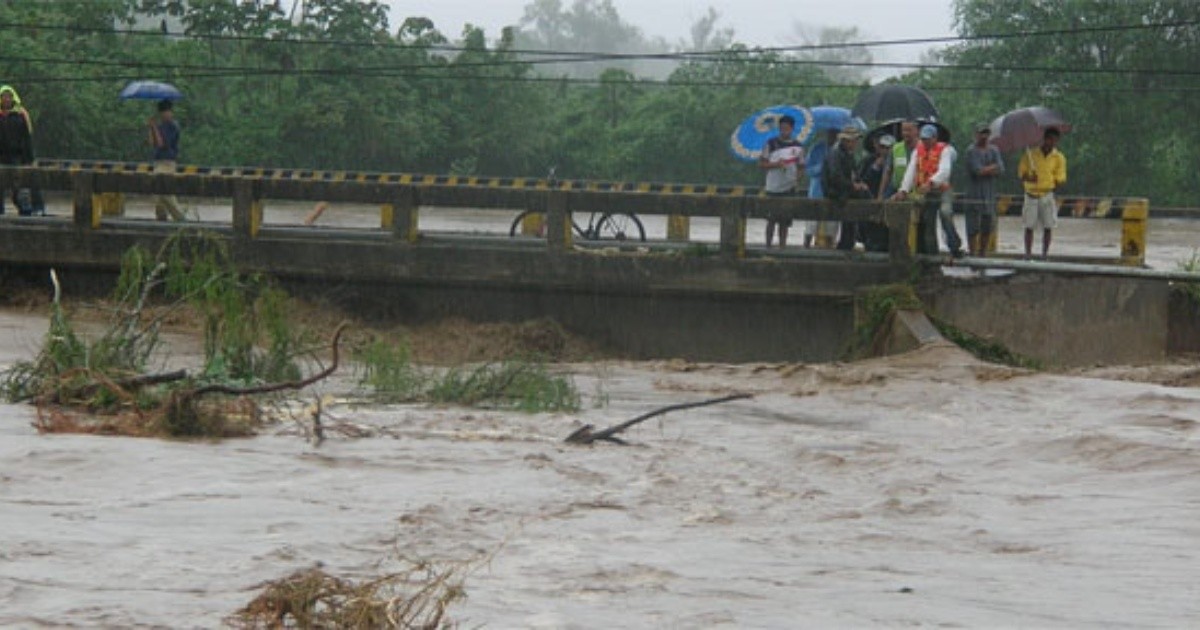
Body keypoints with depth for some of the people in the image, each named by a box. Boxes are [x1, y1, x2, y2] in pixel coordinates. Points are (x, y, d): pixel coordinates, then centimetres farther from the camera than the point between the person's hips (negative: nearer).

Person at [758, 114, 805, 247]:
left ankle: (782, 245, 10)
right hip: (773, 188, -2)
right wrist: (776, 164, -14)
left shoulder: (797, 146, 9)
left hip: (789, 188, 3)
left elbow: (801, 166, 17)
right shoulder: (771, 144, 1)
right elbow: (761, 164, 2)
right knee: (772, 219, -4)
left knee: (785, 220, 4)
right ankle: (768, 246, 3)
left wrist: (798, 176, -4)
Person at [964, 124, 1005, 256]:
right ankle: (973, 254, -1)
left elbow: (1000, 171, 0)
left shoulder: (994, 150, 12)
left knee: (987, 228, 7)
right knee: (973, 228, -6)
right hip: (974, 194, -5)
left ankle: (983, 253, 15)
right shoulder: (971, 151, -5)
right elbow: (977, 170, -16)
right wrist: (993, 167, -4)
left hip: (989, 194, 5)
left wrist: (985, 170, -11)